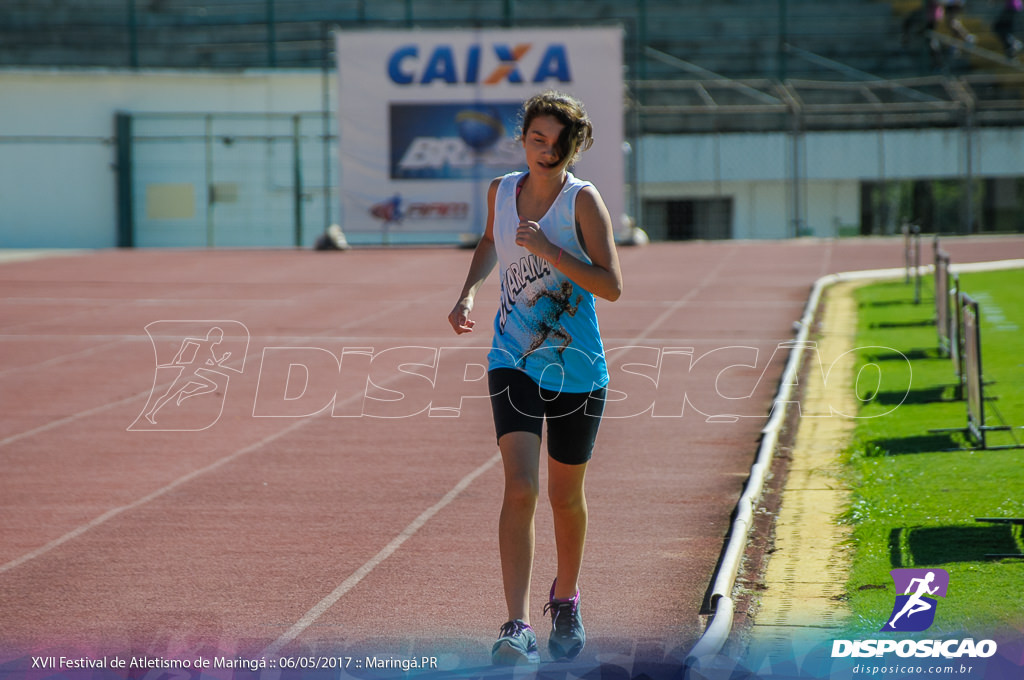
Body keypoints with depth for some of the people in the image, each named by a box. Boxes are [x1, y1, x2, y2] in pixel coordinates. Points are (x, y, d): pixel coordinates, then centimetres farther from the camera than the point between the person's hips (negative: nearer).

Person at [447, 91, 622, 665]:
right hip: (514, 363, 2)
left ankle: (566, 599, 40)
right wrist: (470, 290, 9)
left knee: (566, 496, 12)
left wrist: (549, 251, -25)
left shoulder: (583, 200, -10)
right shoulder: (501, 191, 2)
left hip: (577, 368, -1)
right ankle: (518, 627, -21)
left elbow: (612, 285, -16)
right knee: (520, 488, -16)